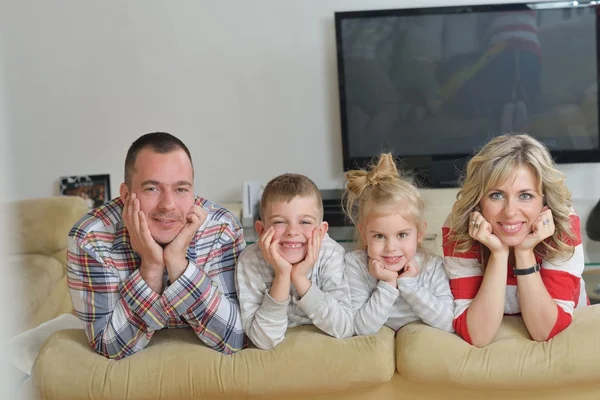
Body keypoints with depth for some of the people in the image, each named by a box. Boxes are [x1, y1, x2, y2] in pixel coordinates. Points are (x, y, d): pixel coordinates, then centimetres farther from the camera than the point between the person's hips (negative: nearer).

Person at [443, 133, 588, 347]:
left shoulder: (565, 225, -23)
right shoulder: (458, 229, -24)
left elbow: (545, 331, -23)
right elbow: (477, 336, -27)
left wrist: (525, 253, -32)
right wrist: (498, 253, -34)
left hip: (563, 332, 1)